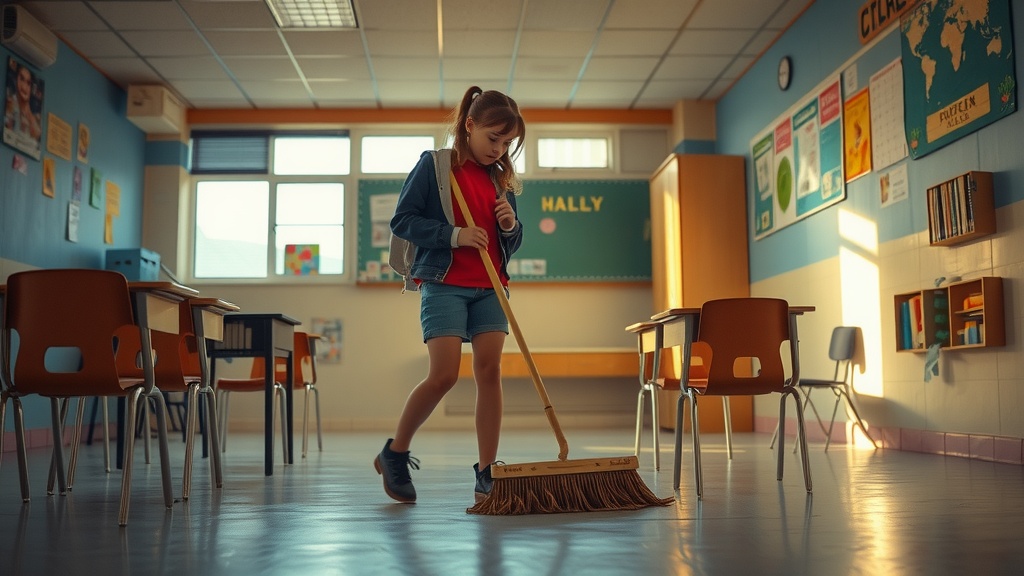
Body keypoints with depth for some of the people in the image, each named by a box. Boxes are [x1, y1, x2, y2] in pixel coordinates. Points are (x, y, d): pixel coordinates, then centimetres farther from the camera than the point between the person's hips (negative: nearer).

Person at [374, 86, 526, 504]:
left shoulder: (502, 179, 14)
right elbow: (401, 220, -7)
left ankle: (486, 473, 1)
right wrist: (454, 234, -18)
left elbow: (511, 245, 20)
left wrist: (511, 225, -3)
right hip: (444, 285, -5)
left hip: (489, 288, 5)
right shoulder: (434, 164, -2)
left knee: (490, 371, -4)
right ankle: (394, 454, 9)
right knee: (443, 375, -12)